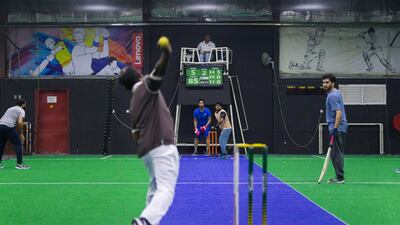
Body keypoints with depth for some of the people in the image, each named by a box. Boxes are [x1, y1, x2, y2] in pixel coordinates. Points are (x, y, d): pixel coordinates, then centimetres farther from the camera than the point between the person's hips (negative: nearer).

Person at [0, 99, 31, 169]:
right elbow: (20, 122, -10)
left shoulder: (10, 109, 30)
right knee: (18, 144, 1)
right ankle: (19, 164, -2)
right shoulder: (21, 110, 5)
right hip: (9, 127, -7)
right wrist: (21, 134, -2)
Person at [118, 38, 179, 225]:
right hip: (162, 146, -9)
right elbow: (158, 71, -26)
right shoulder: (146, 86, -1)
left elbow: (136, 135, 19)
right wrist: (165, 55, -41)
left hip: (146, 149, 9)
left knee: (156, 188, 22)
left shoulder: (133, 102, 19)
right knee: (166, 190, -15)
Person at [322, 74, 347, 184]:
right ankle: (339, 176, 17)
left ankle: (339, 178, -3)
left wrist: (335, 129, -26)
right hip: (340, 128, 10)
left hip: (337, 129, -10)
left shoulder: (332, 96, -17)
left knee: (336, 153, -6)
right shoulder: (337, 92, 14)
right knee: (338, 153, 13)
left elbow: (338, 113, -24)